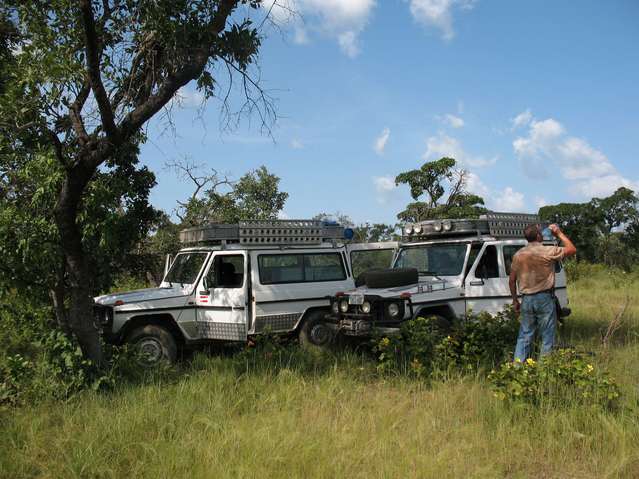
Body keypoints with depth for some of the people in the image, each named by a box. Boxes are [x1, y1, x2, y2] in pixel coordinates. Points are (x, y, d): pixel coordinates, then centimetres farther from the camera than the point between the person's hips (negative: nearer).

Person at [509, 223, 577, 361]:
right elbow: (572, 249, -2)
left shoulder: (518, 255, 5)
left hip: (526, 300, 5)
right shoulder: (548, 251, -11)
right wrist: (559, 233, 8)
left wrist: (515, 300, 17)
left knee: (524, 337, 10)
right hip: (544, 299, -5)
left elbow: (512, 280, 8)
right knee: (547, 338, 5)